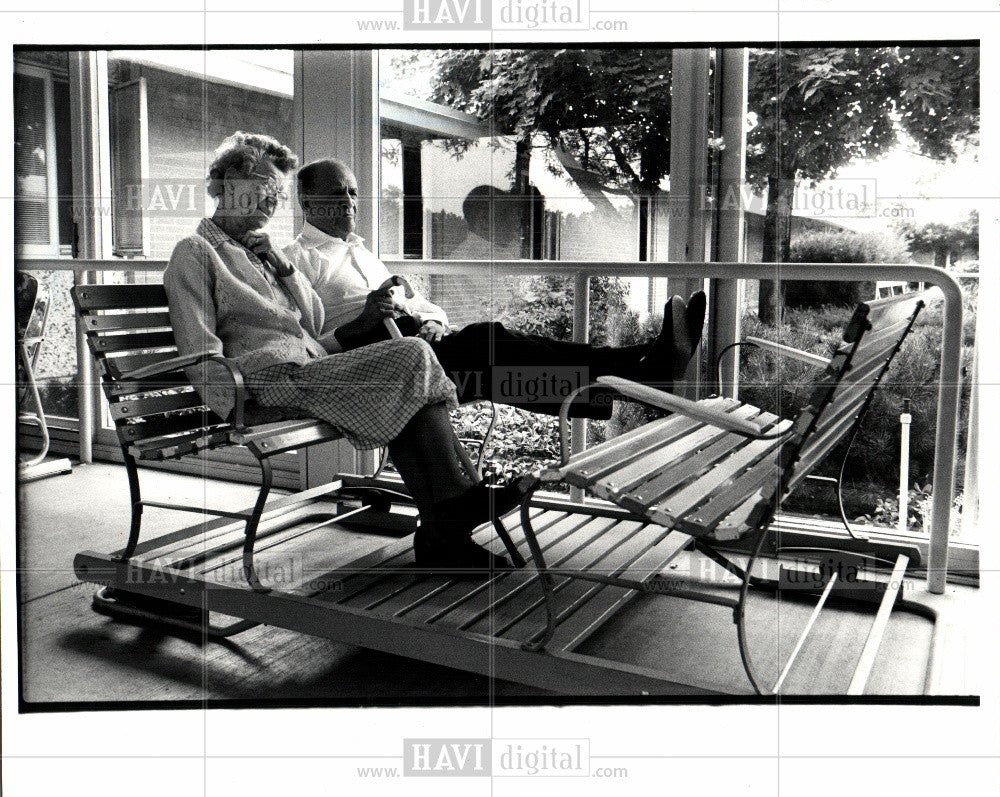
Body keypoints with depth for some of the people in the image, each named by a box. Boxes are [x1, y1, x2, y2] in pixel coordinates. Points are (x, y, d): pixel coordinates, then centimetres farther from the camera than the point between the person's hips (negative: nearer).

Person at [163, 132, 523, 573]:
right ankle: (456, 500, -19)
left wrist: (283, 268, 10)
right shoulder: (195, 252, 8)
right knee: (413, 356, -22)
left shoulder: (258, 250, 31)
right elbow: (200, 349, -5)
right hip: (277, 377, -7)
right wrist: (237, 408, -18)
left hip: (314, 366, 8)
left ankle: (442, 537, -25)